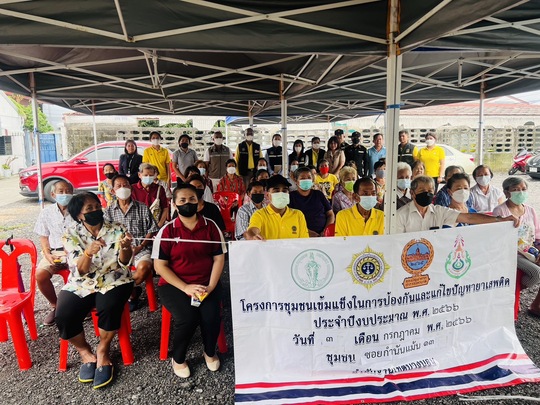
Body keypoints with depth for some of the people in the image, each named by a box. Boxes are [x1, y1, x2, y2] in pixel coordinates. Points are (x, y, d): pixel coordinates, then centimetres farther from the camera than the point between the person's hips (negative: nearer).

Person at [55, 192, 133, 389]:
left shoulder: (117, 229, -3)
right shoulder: (71, 234, -3)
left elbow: (124, 262, -11)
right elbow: (80, 271, -12)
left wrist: (125, 249, -35)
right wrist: (88, 253, -34)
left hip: (113, 281, -1)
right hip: (81, 285, 1)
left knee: (109, 308, -31)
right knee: (63, 316, -24)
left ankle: (103, 351, -1)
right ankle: (85, 352, 5)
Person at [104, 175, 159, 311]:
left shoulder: (142, 208, 6)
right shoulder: (109, 211, 9)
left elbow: (152, 230, 4)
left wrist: (140, 246, -9)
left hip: (140, 248, -1)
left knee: (144, 266, -32)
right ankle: (132, 291, 0)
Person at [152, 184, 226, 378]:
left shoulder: (211, 226, 1)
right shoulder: (167, 231, -4)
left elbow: (219, 259, 1)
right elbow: (159, 266, -6)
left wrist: (210, 286, -12)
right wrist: (185, 287, -16)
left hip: (206, 283, 2)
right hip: (174, 285, -1)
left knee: (211, 316, -22)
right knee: (187, 318, -26)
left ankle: (209, 352, 12)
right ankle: (178, 358, 6)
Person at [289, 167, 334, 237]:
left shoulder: (319, 194, 18)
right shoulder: (291, 196, 7)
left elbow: (331, 215, 17)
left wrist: (326, 231, -1)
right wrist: (307, 232, -14)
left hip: (322, 235, 3)